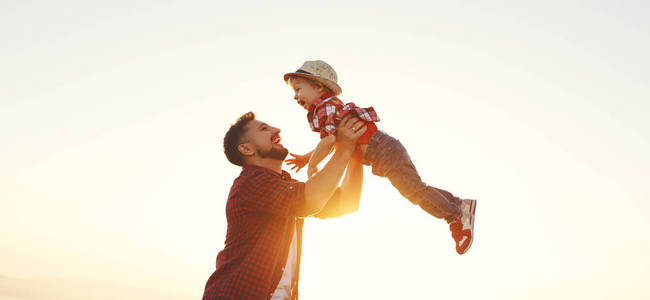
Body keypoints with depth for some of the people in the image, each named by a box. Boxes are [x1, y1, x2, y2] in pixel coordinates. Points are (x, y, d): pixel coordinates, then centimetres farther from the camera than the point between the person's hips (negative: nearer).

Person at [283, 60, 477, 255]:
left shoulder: (324, 107, -13)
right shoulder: (333, 105, 19)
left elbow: (328, 141, -26)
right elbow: (333, 143, 29)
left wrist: (312, 165, -9)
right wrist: (306, 157, 23)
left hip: (383, 151, -10)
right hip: (385, 150, 10)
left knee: (415, 191, -6)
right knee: (416, 189, 17)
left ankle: (457, 217, 3)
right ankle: (460, 204, 24)